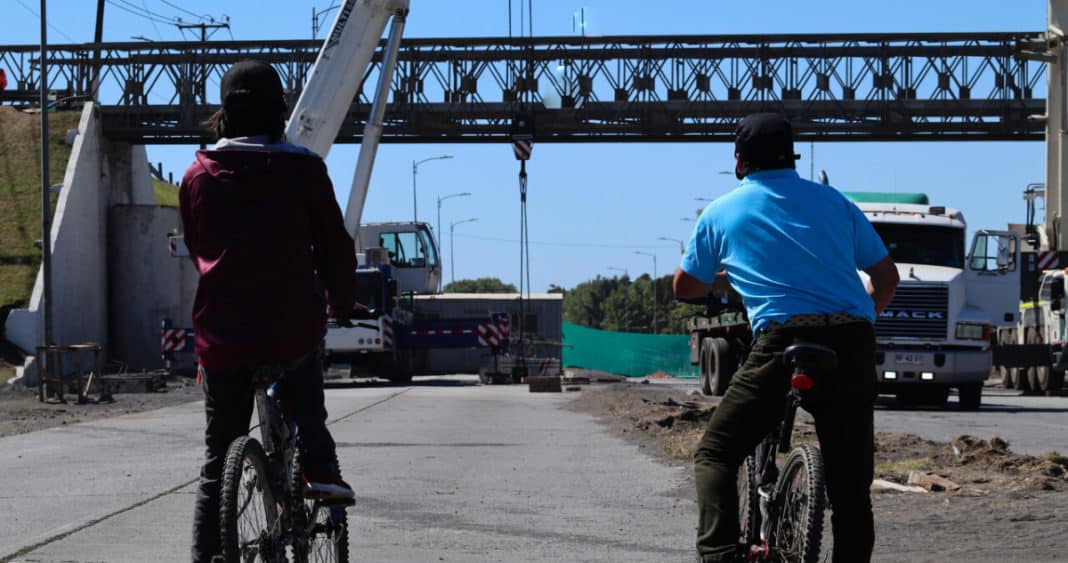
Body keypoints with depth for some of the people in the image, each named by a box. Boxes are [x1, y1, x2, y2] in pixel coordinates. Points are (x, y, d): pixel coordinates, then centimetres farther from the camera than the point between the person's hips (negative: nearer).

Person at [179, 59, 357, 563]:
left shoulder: (198, 175, 5)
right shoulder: (302, 169, -4)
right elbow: (334, 245, 2)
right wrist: (342, 301, 20)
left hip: (221, 333, 2)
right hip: (292, 327, -2)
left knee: (217, 462, 11)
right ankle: (319, 470, 17)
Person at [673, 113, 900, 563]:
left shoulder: (721, 212, 14)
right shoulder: (832, 201, 19)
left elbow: (684, 288, 25)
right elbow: (886, 276, 20)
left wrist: (722, 281, 45)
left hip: (781, 342, -3)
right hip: (852, 348, 3)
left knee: (715, 455, 7)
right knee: (851, 483, 11)